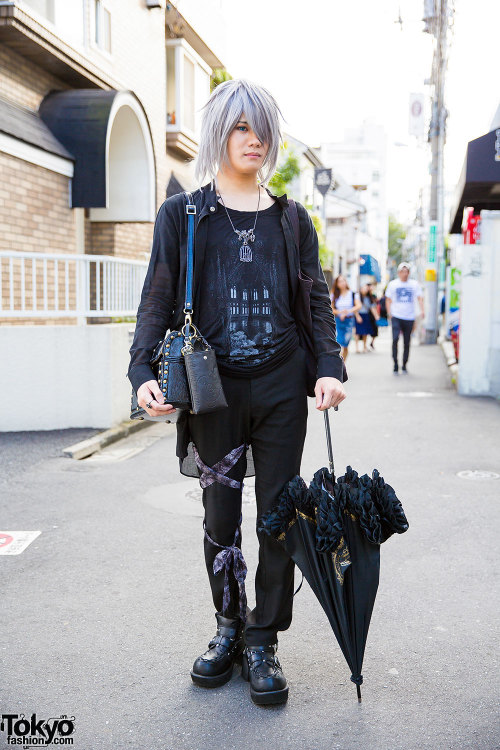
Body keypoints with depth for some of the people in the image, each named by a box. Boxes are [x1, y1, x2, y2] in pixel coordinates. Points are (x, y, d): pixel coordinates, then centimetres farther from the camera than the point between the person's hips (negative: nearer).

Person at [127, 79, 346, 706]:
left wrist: (329, 366, -6)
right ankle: (229, 627, 29)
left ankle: (263, 642, 19)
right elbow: (158, 301, 1)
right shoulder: (181, 215, 5)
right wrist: (144, 372, -14)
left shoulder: (292, 219, 11)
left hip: (282, 388, 1)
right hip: (214, 389, -1)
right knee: (220, 516, 8)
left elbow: (317, 301, 10)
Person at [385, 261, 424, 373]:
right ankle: (395, 363, -10)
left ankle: (404, 364, 19)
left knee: (407, 342, 6)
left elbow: (419, 298, 2)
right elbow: (388, 299, 10)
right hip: (396, 316, -1)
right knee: (395, 338, -18)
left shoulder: (414, 284, 7)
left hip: (409, 318, 1)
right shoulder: (392, 284, 6)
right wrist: (389, 312, -3)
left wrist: (422, 310, -15)